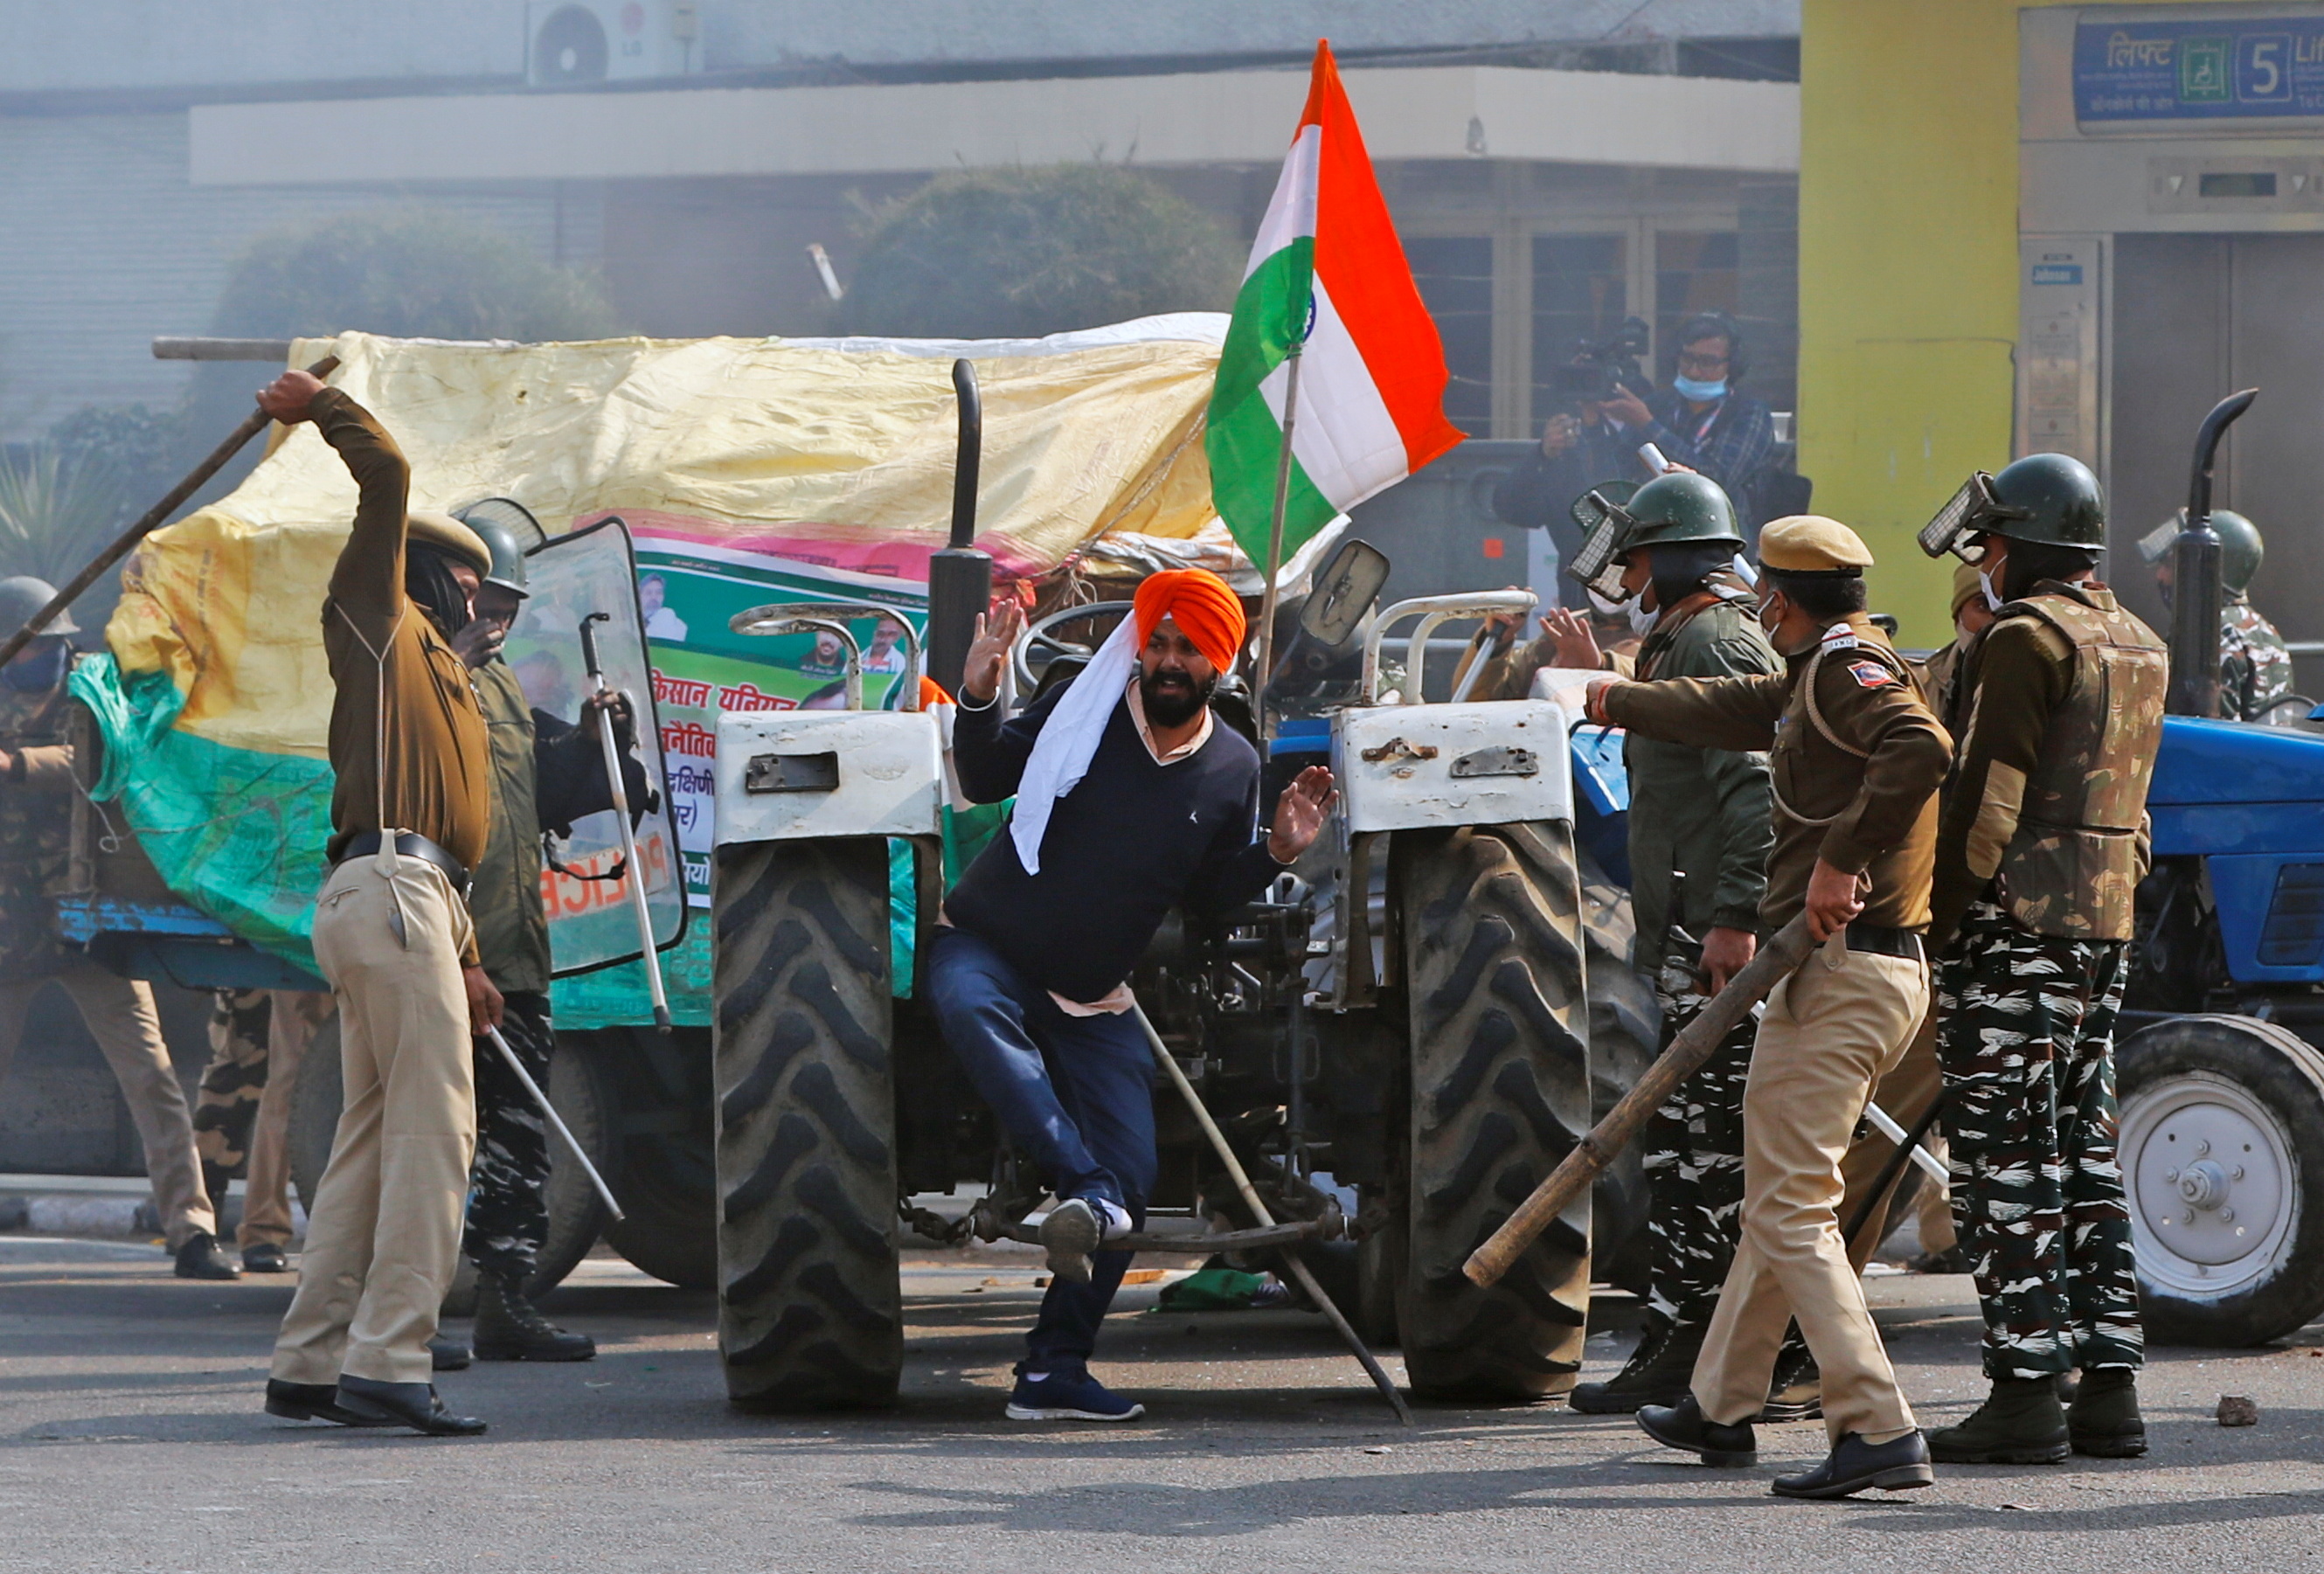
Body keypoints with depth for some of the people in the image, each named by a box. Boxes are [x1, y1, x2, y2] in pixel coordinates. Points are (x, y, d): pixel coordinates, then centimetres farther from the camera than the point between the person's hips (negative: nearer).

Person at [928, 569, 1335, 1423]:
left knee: (1129, 1181, -8)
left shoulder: (1233, 770, 2)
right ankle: (1085, 1190, -52)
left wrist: (1275, 852, -5)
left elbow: (1204, 897, 12)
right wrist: (979, 698, -18)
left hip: (1094, 1001, 4)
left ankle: (1053, 1370, 0)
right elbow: (984, 782, -1)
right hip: (987, 948, -4)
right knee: (970, 1005, -41)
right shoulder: (1082, 710, -7)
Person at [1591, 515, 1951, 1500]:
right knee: (1780, 1199, 19)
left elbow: (1921, 748, -31)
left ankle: (1878, 1431, -21)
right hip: (1890, 975, 10)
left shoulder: (1846, 665, -11)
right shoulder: (1820, 678, 20)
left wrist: (1842, 857, -27)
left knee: (1791, 1210, -12)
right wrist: (1624, 703, 55)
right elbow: (1737, 713, 40)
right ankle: (1719, 1407, 30)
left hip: (1839, 972, -10)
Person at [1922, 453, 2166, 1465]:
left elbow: (1991, 792, -16)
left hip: (2014, 925, -9)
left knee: (2004, 1154, -6)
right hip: (2105, 925, 9)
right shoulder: (2138, 647, 15)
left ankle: (2026, 1391, -8)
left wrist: (1942, 917, -12)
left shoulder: (2027, 637, -12)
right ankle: (2109, 1386, 11)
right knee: (2082, 1145, 12)